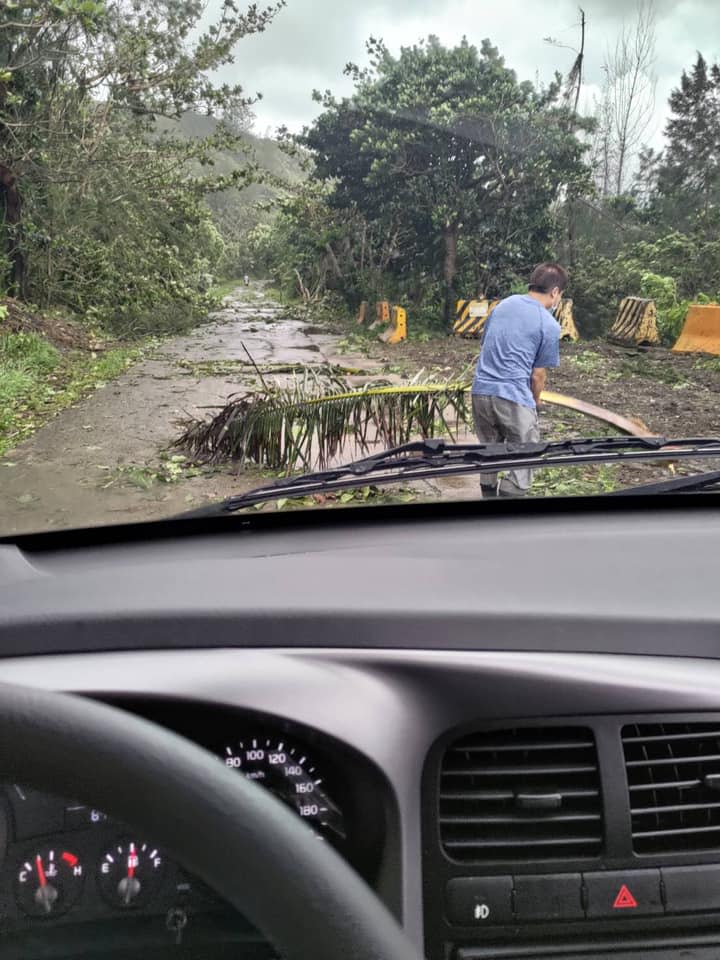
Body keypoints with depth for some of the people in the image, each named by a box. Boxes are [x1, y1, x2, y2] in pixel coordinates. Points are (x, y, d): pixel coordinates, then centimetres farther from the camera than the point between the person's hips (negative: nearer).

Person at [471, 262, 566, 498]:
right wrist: (535, 403, 16)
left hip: (480, 391, 6)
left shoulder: (503, 304, 12)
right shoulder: (549, 325, -5)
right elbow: (538, 374, -1)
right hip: (514, 396, -6)